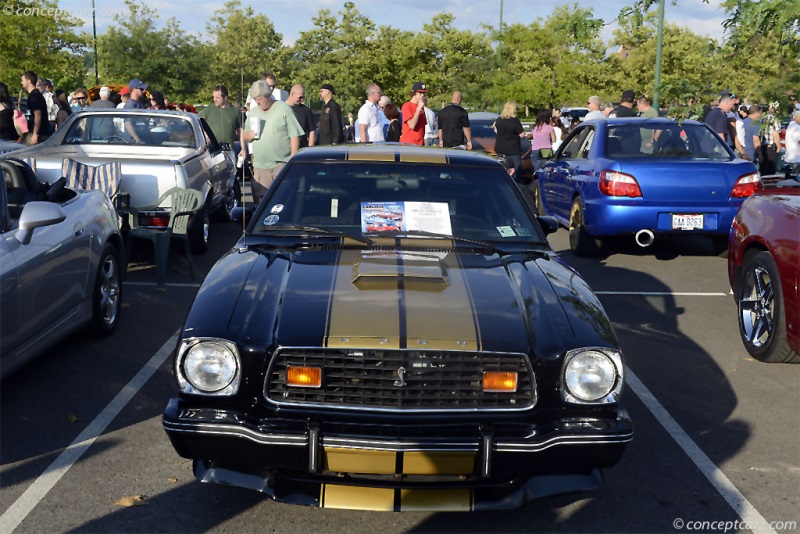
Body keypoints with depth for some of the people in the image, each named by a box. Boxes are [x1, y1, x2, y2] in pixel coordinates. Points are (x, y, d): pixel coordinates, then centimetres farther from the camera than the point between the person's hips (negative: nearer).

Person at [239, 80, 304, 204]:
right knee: (260, 202, 3)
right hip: (259, 166, 5)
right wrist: (249, 136, -1)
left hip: (282, 164, -5)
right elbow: (244, 136, 24)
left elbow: (294, 136, -4)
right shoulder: (253, 112, 16)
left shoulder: (284, 109, 0)